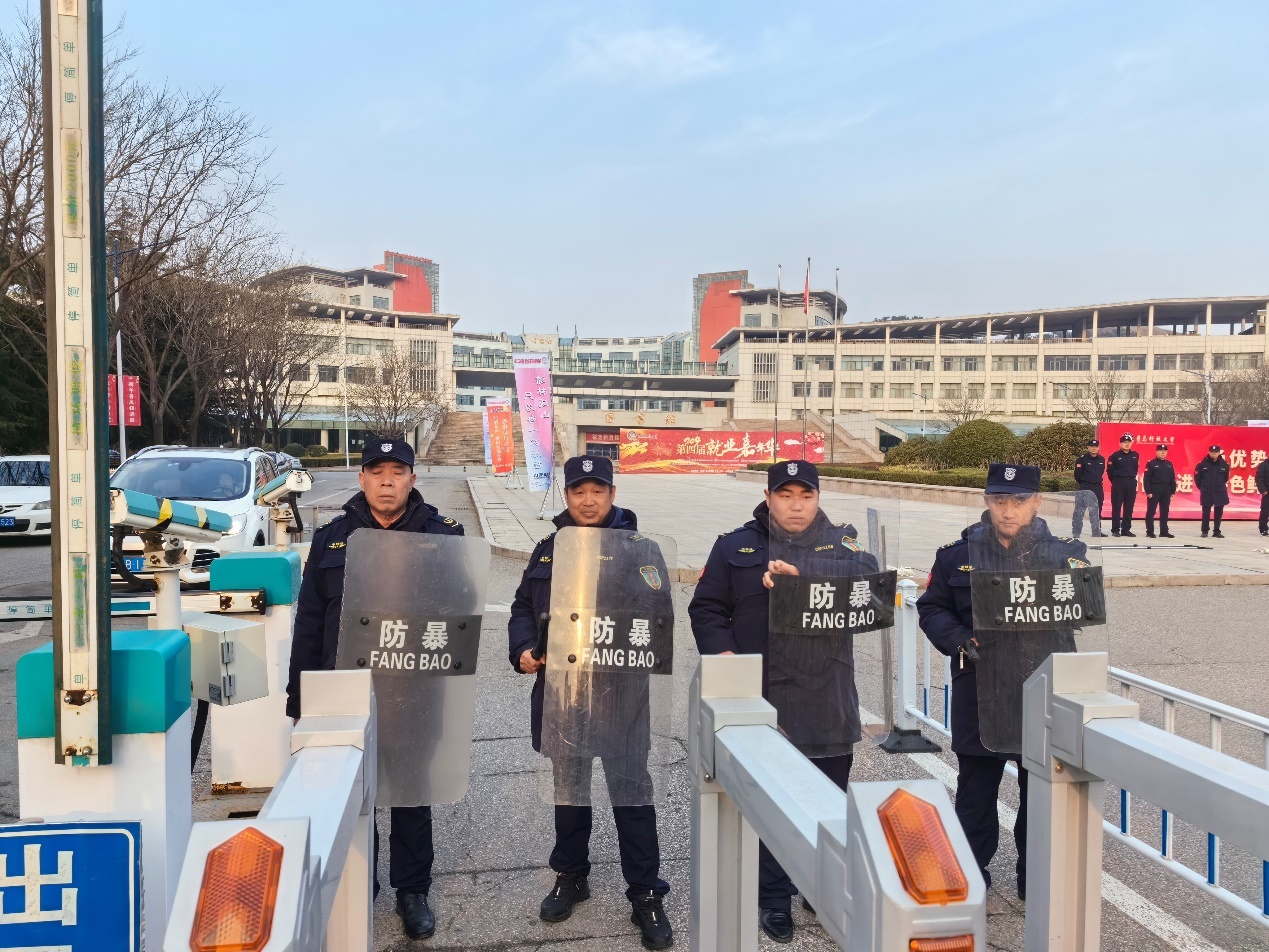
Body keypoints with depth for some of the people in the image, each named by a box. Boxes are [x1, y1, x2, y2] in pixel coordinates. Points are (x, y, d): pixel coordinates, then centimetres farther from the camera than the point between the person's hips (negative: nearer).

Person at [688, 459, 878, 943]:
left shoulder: (840, 542, 6)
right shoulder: (735, 546, 4)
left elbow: (865, 574, -16)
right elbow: (707, 608, 3)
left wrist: (799, 572, -27)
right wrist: (725, 655, -12)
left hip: (828, 699, 2)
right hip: (761, 700, -1)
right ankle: (774, 899, 22)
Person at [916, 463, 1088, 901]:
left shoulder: (1062, 554, 0)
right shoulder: (958, 554, 1)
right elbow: (931, 608, 5)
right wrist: (961, 641, -12)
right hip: (979, 690, 0)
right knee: (975, 787, 12)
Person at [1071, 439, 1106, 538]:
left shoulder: (1102, 459, 8)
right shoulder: (1082, 459, -8)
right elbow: (1077, 474, -4)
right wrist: (1082, 483, 7)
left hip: (1098, 487, 5)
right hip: (1085, 488, -5)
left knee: (1097, 511, 11)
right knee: (1080, 510, -8)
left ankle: (1097, 531, 20)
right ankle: (1076, 532, -5)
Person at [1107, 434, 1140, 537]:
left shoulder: (1135, 455, 8)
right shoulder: (1115, 455, -5)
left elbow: (1136, 469, 17)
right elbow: (1110, 470, -2)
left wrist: (1132, 479, 14)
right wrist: (1115, 481, 5)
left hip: (1131, 483, 4)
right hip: (1118, 483, -4)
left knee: (1129, 507, 7)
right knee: (1116, 507, -2)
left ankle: (1126, 529, 13)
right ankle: (1115, 530, 2)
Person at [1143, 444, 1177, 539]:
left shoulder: (1169, 464, 13)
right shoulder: (1151, 464, -4)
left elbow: (1173, 479, 16)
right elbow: (1146, 479, -8)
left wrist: (1173, 491, 10)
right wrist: (1148, 492, -14)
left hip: (1166, 492, 5)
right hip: (1154, 491, -5)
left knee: (1164, 512, 8)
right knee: (1151, 512, -3)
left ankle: (1164, 531, 15)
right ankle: (1150, 531, 1)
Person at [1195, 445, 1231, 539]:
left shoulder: (1224, 464, -3)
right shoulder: (1202, 464, -8)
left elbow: (1226, 477, 12)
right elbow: (1197, 477, 2)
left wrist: (1221, 486, 14)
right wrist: (1202, 487, 8)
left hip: (1220, 492, 2)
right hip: (1206, 493, -2)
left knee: (1219, 512, 7)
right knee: (1206, 512, 4)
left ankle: (1216, 531, 17)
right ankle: (1204, 531, 13)